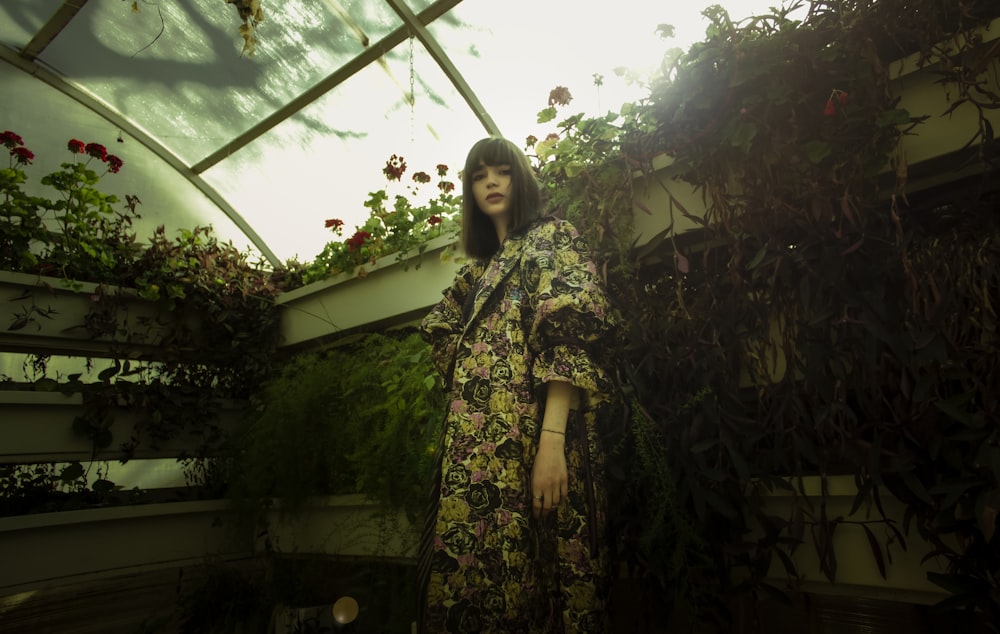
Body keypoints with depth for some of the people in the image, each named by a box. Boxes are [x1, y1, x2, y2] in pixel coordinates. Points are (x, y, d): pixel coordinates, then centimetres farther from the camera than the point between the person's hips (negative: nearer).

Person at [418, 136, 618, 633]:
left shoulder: (552, 237, 5)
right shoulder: (478, 269, 26)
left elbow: (567, 338, -10)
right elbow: (444, 337, 31)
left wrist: (553, 440, -21)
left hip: (526, 438, -7)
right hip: (473, 447, 7)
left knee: (522, 581, -7)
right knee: (467, 577, 6)